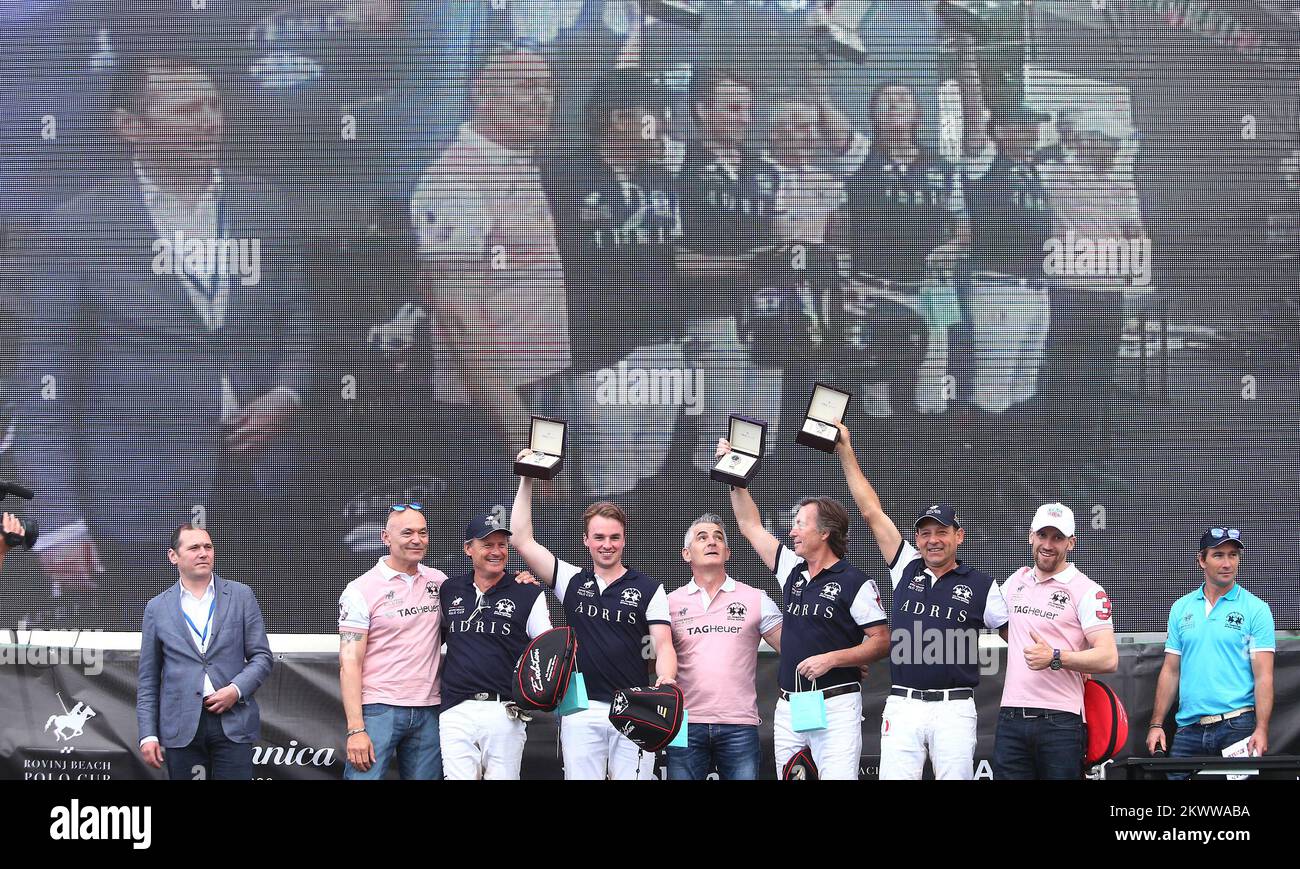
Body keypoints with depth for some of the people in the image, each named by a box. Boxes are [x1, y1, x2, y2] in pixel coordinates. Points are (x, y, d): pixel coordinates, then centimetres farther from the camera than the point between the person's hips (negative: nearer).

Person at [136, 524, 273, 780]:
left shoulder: (241, 596, 7)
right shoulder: (157, 608, 9)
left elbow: (262, 656, 7)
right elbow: (148, 679, 10)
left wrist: (236, 690, -11)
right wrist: (148, 734, 2)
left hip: (233, 722, -1)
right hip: (181, 727, 1)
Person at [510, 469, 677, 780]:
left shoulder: (648, 589, 6)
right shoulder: (572, 581, 11)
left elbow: (664, 645, -1)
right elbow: (522, 539, 7)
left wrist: (666, 679, -23)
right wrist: (526, 481, 5)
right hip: (581, 710, 2)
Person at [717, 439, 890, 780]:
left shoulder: (854, 583, -4)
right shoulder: (791, 571, 14)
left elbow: (881, 642, -6)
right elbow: (751, 526, 22)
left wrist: (832, 658, -17)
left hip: (836, 704, -7)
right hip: (788, 707, 7)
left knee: (838, 776, -14)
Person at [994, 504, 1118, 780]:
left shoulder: (1087, 591, -3)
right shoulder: (1017, 581, 15)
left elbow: (1109, 659, -13)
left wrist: (1055, 658, -25)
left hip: (1060, 721, -5)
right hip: (1011, 717, 5)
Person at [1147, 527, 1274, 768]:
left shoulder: (1256, 609, 0)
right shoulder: (1181, 608, 12)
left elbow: (1263, 676, -6)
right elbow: (1171, 671, 14)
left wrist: (1261, 730, -16)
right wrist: (1156, 724, 7)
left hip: (1238, 727, -3)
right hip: (1189, 728, 3)